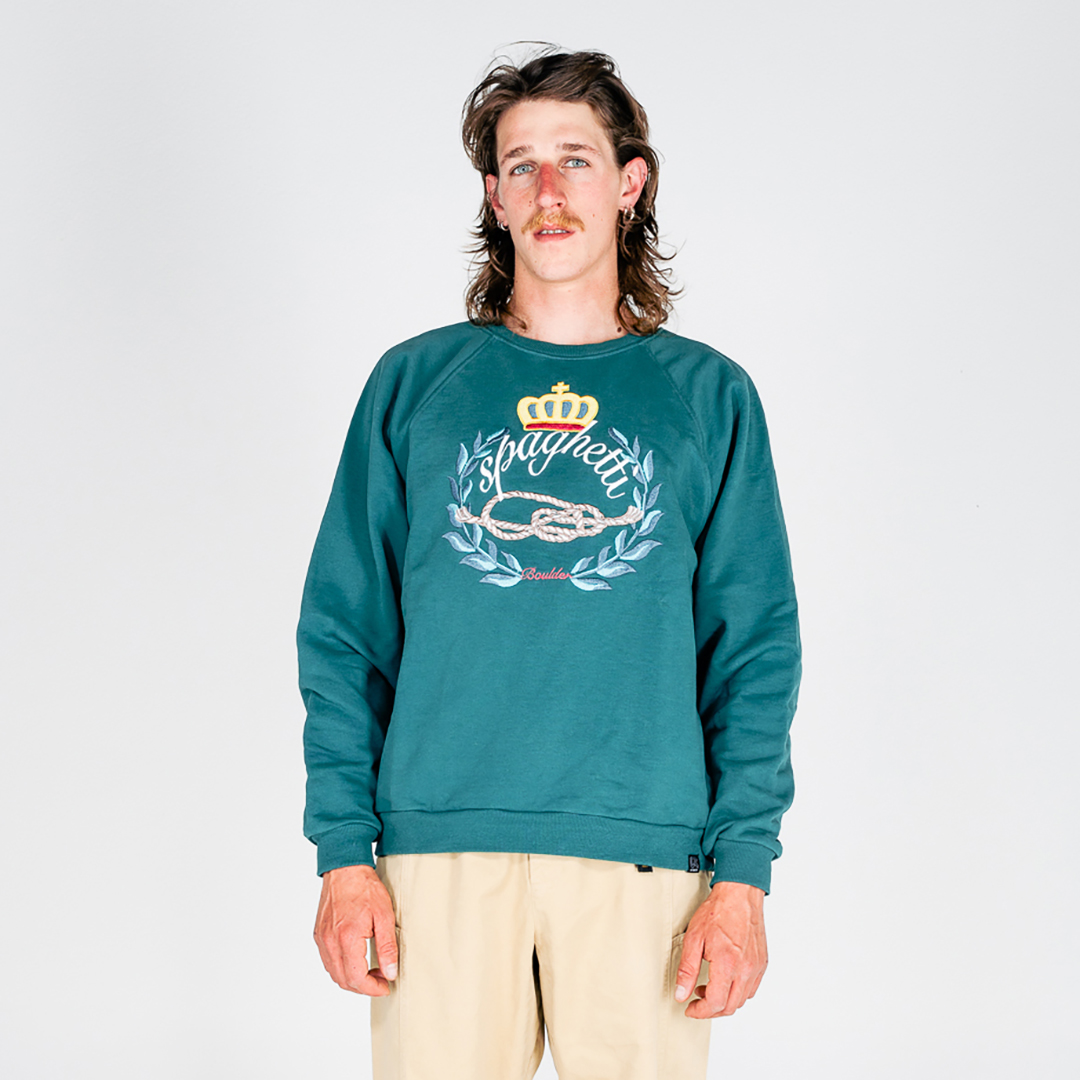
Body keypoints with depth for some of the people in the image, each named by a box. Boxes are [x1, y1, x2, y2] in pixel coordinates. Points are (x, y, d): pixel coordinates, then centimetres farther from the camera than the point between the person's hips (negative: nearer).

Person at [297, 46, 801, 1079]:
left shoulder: (708, 396, 9)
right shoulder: (413, 383, 9)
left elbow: (756, 650, 5)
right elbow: (342, 634, 6)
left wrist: (742, 869, -4)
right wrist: (344, 850, -3)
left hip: (645, 856, 0)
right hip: (438, 848, 0)